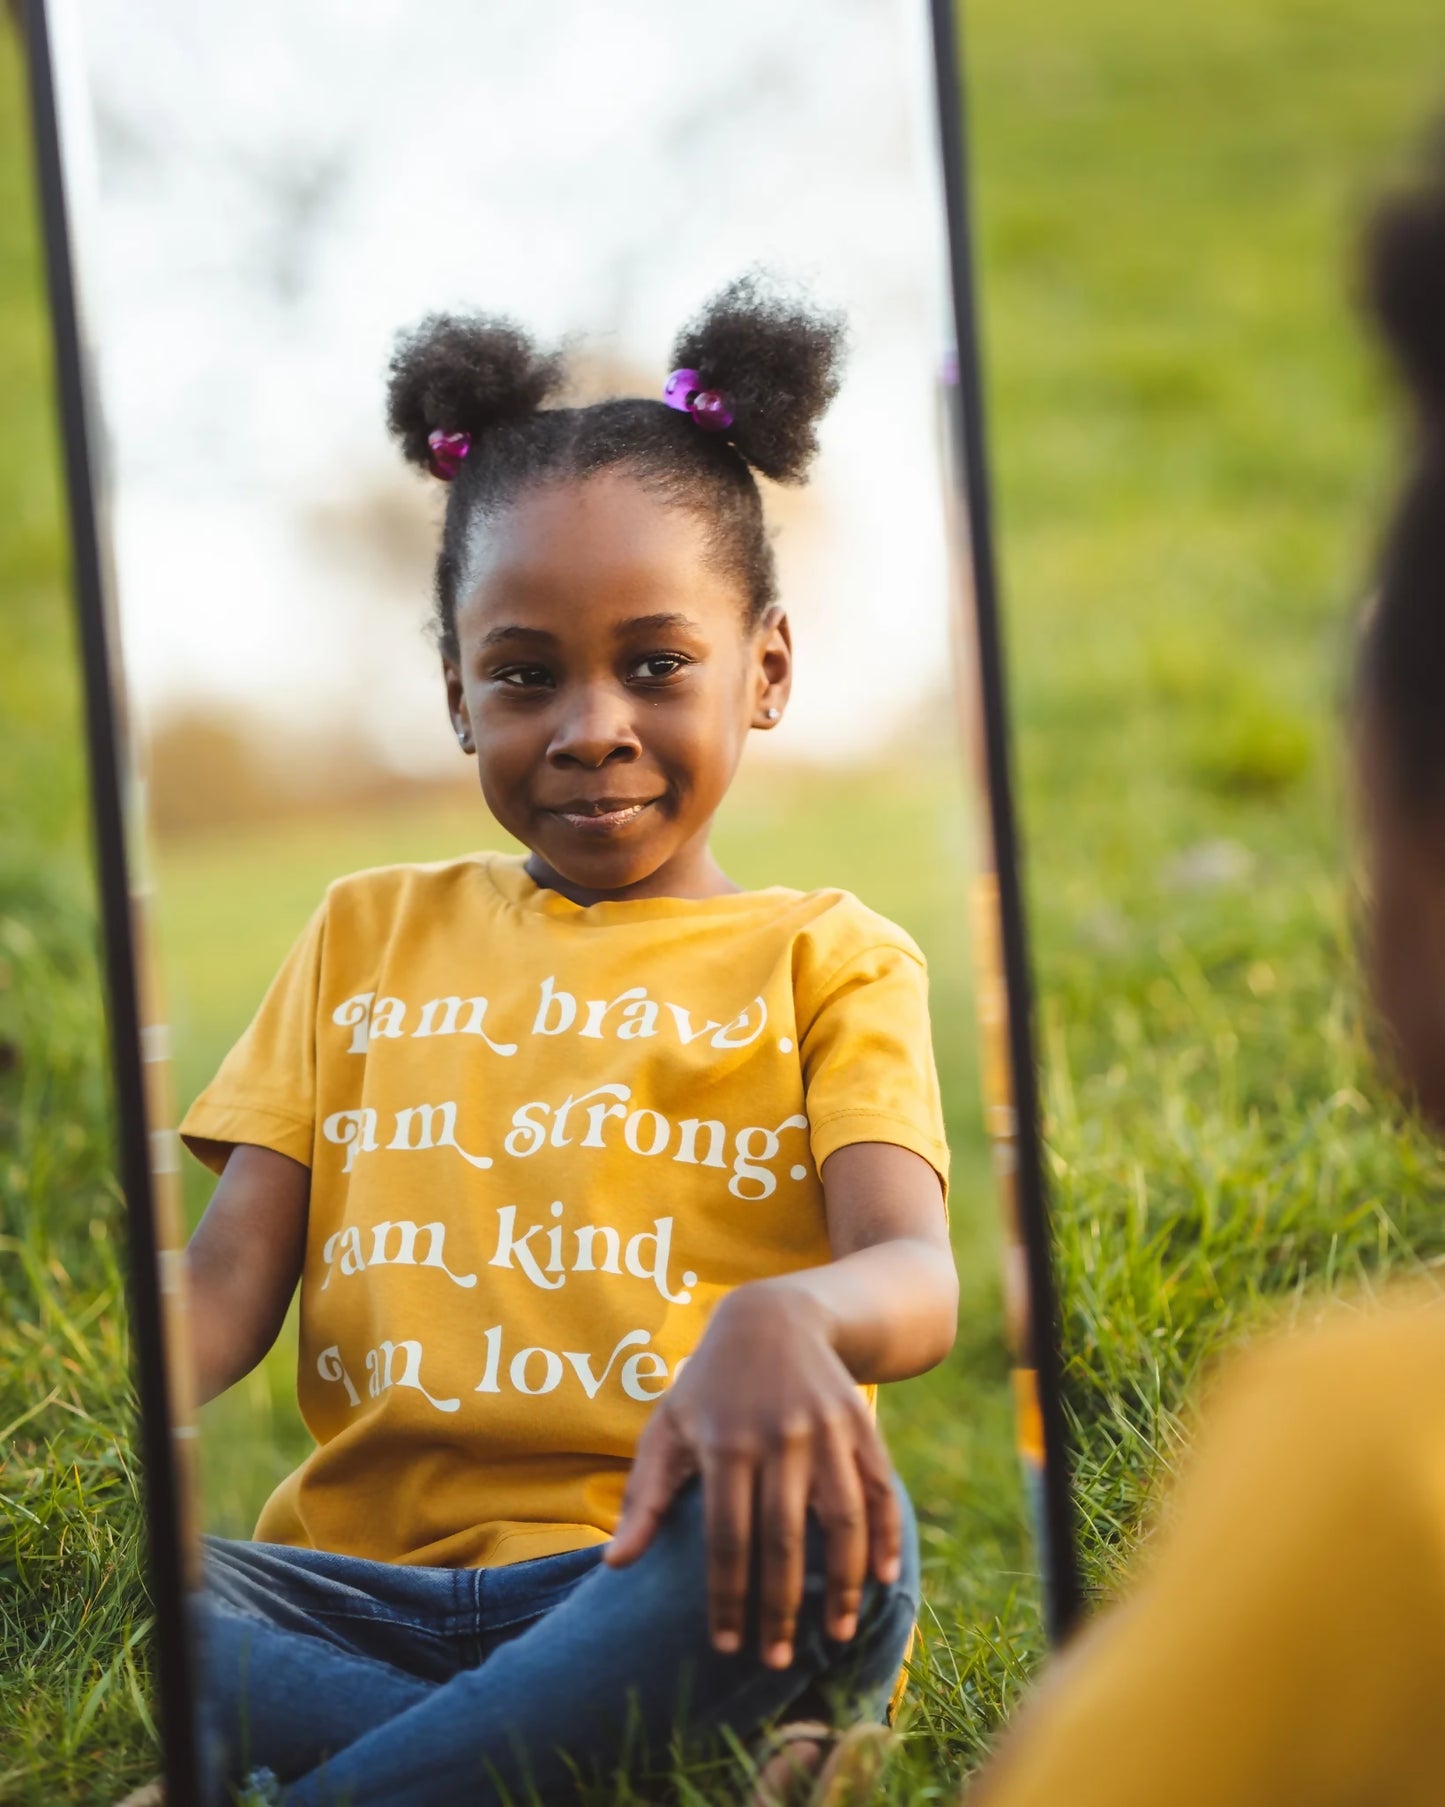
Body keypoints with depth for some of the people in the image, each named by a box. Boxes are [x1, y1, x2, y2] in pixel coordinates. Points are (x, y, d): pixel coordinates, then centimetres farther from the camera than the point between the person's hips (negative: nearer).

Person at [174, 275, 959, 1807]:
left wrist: (785, 1320, -33)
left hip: (660, 1578, -2)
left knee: (831, 1529, -37)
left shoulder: (822, 958, 13)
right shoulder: (369, 936, 22)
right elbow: (228, 1279, 12)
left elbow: (917, 1275, -6)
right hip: (363, 1578, 3)